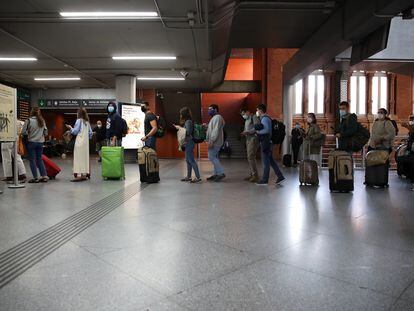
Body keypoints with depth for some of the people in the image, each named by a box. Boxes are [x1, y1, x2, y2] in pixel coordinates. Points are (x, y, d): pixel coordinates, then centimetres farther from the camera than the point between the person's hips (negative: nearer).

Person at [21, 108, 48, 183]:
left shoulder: (29, 120, -9)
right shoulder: (42, 121, 4)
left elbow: (23, 132, -8)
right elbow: (46, 133, 9)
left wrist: (28, 133, 10)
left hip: (31, 142, -4)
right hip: (40, 142, 4)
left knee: (32, 160, 4)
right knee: (39, 159, 13)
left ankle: (35, 178, 5)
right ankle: (44, 176, 9)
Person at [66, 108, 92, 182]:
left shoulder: (79, 120, -6)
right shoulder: (87, 122, 13)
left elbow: (75, 131, -7)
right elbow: (90, 133, 13)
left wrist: (70, 128, 9)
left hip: (80, 142, -7)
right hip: (86, 142, 7)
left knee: (79, 157, -7)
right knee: (85, 157, 9)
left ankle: (79, 175, -12)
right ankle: (84, 174, 11)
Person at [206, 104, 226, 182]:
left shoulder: (217, 117, -12)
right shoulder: (214, 118, 21)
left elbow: (216, 130, -21)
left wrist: (211, 141, -26)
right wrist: (208, 140, 15)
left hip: (215, 142, -10)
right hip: (214, 142, 10)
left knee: (211, 157, -11)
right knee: (214, 157, 10)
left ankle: (221, 173, -10)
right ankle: (216, 174, 14)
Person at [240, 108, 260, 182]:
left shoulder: (254, 117, -5)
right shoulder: (246, 120, 22)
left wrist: (248, 132, -20)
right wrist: (243, 133, 3)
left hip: (253, 139, -9)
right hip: (248, 139, 9)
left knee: (251, 157, -14)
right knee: (250, 157, 7)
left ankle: (255, 176, -13)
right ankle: (252, 174, 11)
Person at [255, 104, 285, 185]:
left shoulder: (264, 118, -13)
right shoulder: (266, 118, 19)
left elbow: (267, 130, -25)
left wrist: (259, 132, -13)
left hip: (266, 142, -10)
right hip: (268, 142, 10)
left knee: (266, 162, -4)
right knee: (271, 161, 12)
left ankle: (264, 180, 3)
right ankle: (280, 176, 13)